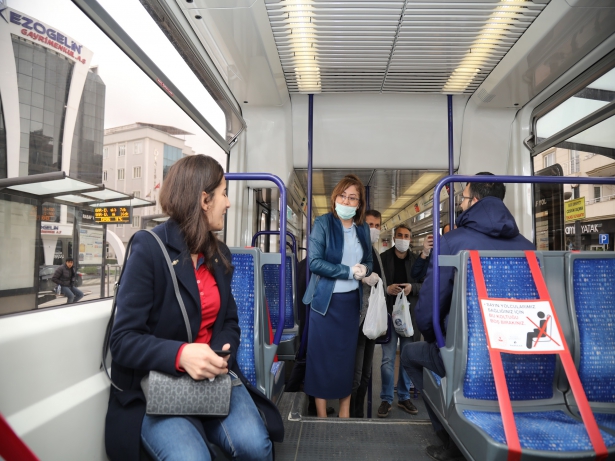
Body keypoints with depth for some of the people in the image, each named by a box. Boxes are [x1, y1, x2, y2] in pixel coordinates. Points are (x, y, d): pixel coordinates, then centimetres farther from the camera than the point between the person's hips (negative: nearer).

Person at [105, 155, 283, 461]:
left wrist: (221, 356, -12)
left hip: (212, 376, 4)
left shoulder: (220, 254, 7)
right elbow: (124, 339, -16)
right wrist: (180, 355, -33)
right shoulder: (149, 248, -13)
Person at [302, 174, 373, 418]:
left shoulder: (363, 228, 7)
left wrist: (365, 270, -8)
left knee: (347, 357, 13)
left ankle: (345, 412, 26)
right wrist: (349, 271, -18)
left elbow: (368, 262, 15)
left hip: (351, 300, 5)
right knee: (322, 357, 4)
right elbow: (315, 262, -16)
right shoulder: (323, 223, -8)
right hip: (326, 300, -5)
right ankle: (321, 415, 18)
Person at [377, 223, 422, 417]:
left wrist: (412, 287, -14)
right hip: (389, 314, -2)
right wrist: (387, 289, -17)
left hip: (410, 315, 3)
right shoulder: (383, 258, 0)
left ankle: (404, 397, 26)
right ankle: (386, 399, 14)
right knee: (388, 359, 1)